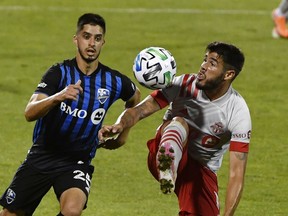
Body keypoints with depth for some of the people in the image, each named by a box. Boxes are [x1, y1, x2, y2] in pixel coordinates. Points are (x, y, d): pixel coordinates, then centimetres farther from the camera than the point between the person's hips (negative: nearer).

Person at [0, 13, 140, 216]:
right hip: (41, 157, 0)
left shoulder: (114, 81, -4)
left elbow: (135, 97, 22)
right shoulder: (60, 73, -11)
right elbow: (30, 113, -25)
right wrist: (57, 97, -43)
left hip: (77, 162, 0)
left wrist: (123, 135, 20)